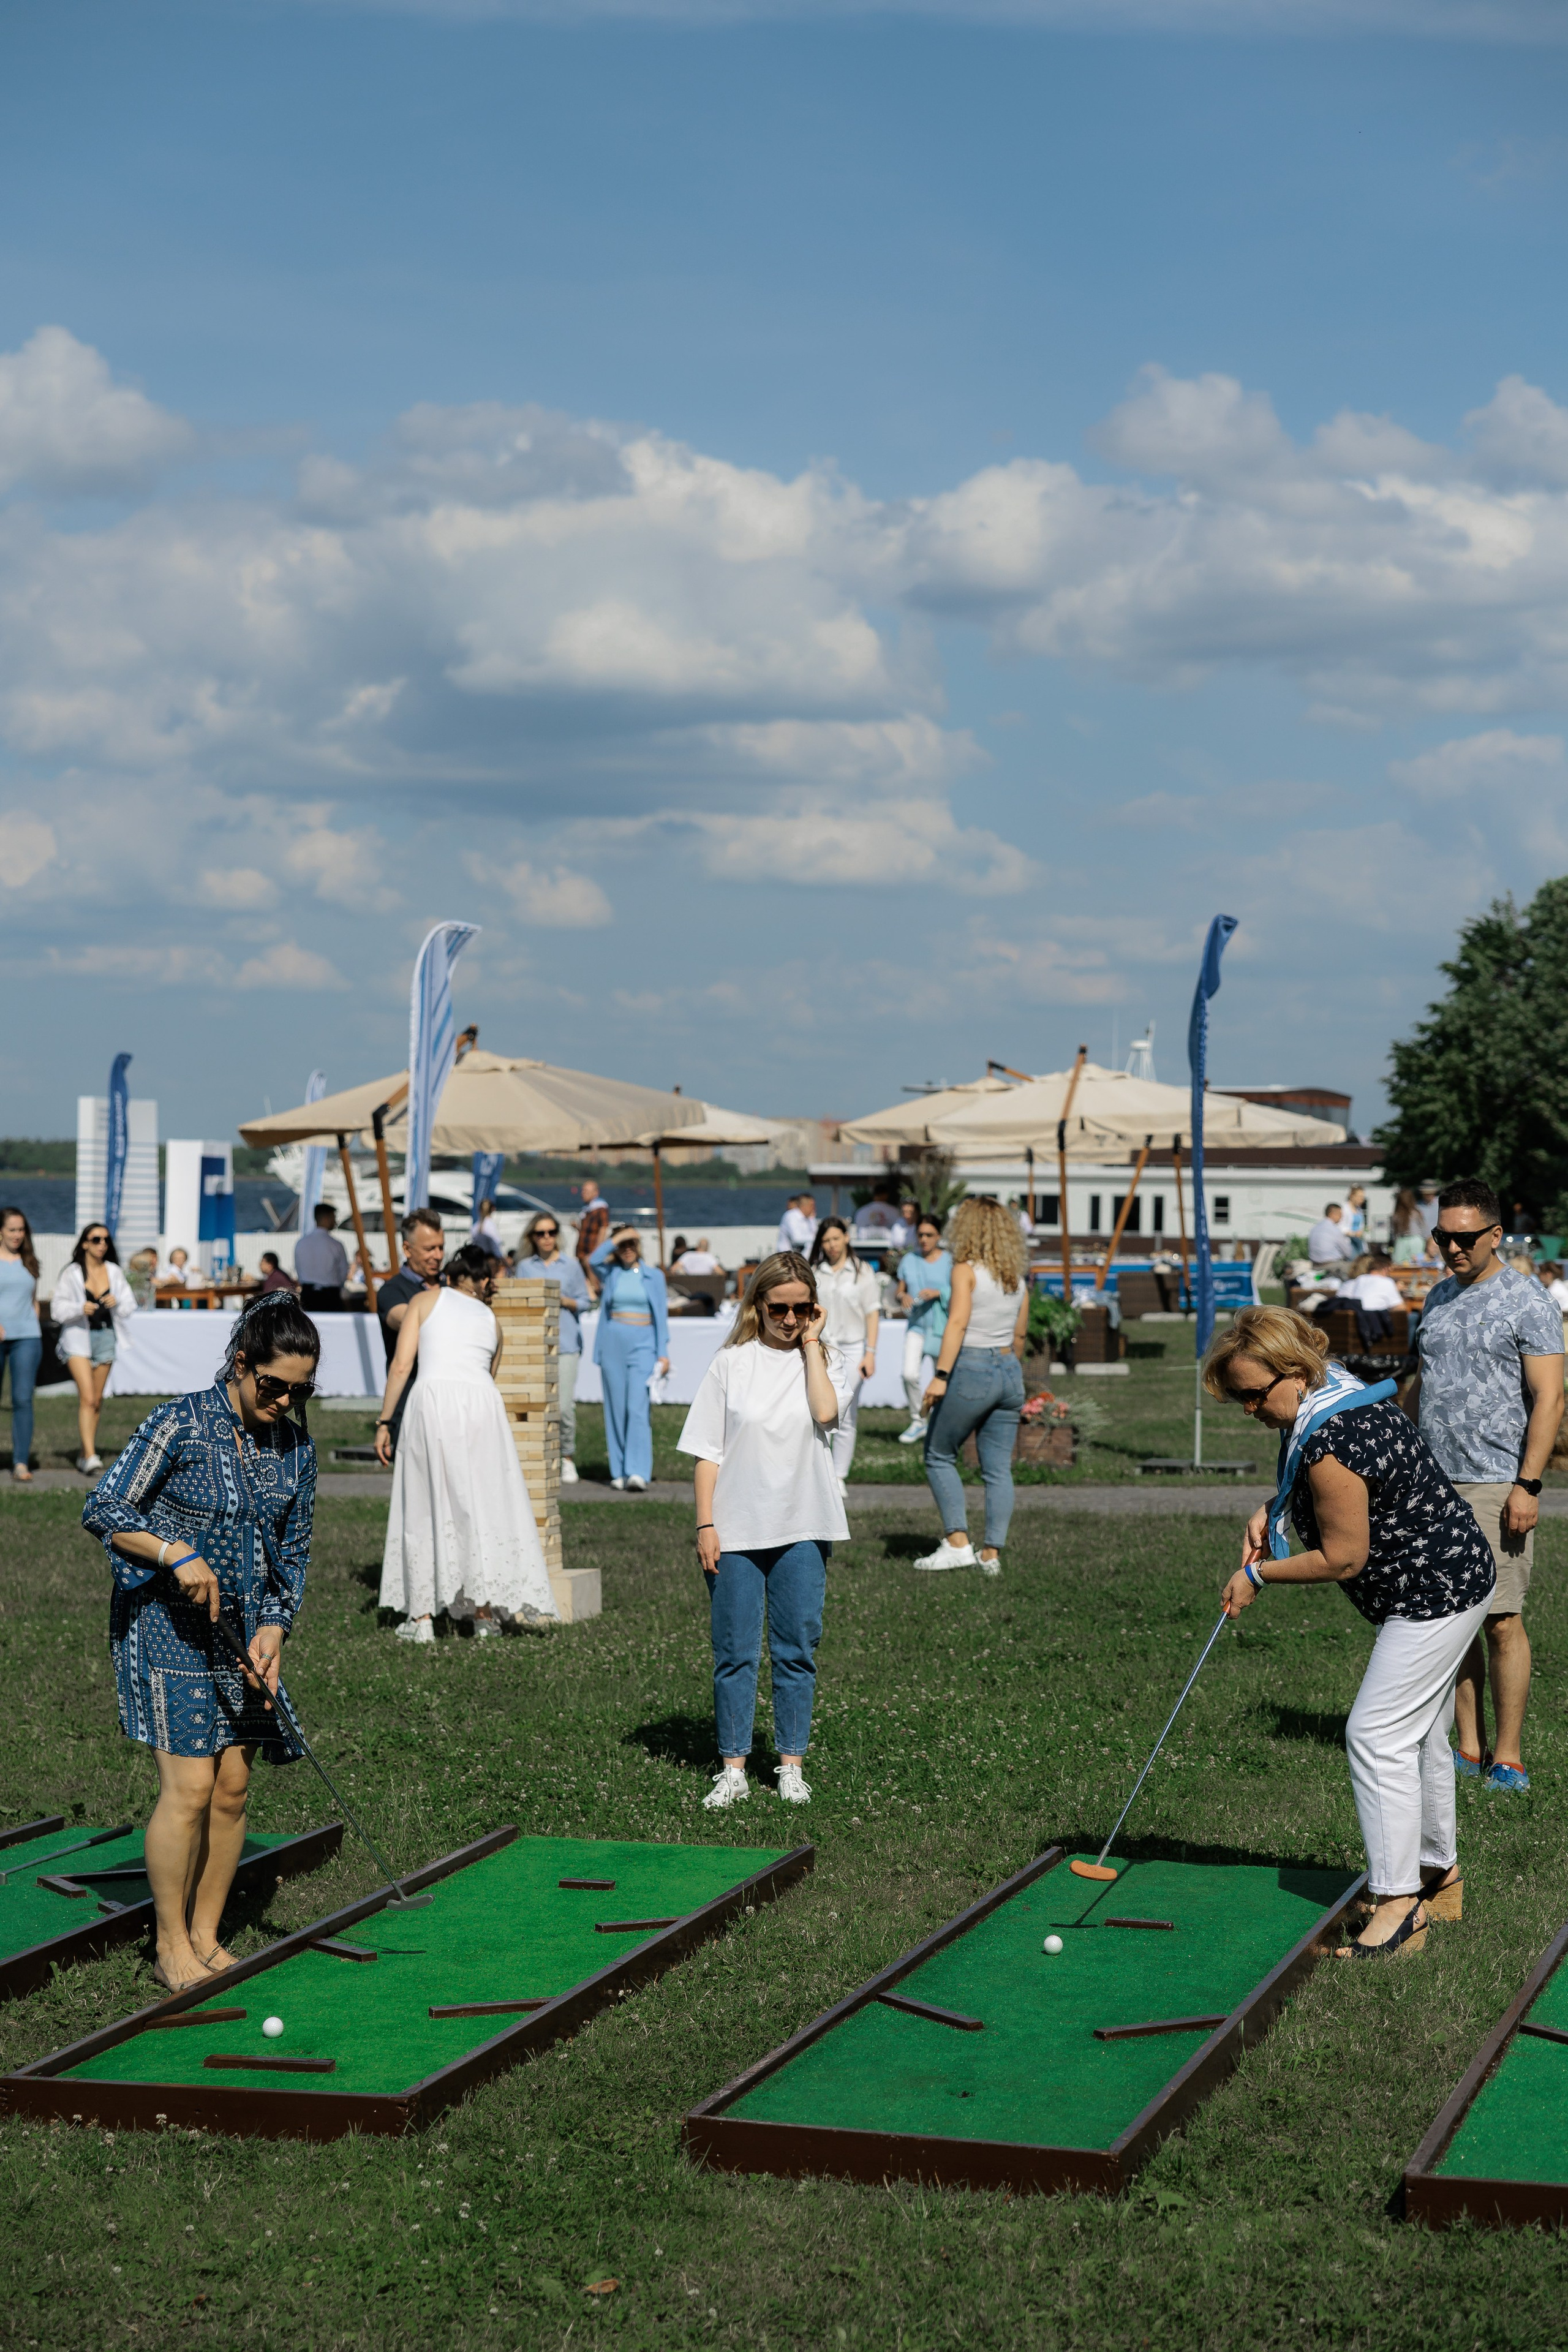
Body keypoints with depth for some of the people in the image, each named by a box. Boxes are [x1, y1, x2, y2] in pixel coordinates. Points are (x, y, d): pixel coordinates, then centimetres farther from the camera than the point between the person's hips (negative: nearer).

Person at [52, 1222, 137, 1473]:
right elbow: (58, 1307, -4)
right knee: (87, 1398, -16)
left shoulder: (113, 1271, 7)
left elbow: (130, 1305, 9)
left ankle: (85, 1453, 20)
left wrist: (118, 1302, -12)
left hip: (105, 1337, 4)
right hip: (79, 1337, -4)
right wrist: (80, 1309, -20)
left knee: (97, 1400, 9)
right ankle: (90, 1455, -20)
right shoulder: (73, 1273, -3)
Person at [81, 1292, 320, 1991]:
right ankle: (172, 1950, 2)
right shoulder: (181, 1423, -12)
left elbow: (293, 1553, 10)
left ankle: (206, 1938, 18)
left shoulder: (295, 1448, 4)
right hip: (168, 1626, -6)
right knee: (190, 1787, -10)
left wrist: (273, 1628, -4)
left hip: (245, 1630, 6)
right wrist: (176, 1552, -23)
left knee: (233, 1786, 5)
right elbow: (104, 1509, -11)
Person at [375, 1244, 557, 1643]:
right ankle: (484, 1614, 11)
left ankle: (421, 1618, 7)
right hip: (483, 1402, 2)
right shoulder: (491, 1320, 24)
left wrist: (385, 1422, 8)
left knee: (424, 1510, 7)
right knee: (483, 1507, 10)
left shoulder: (427, 1300, 16)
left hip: (433, 1401, -2)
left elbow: (401, 1366, 6)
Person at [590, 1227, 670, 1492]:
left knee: (638, 1409, -12)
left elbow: (661, 1315, 7)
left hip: (643, 1345, -2)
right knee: (616, 1409, 3)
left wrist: (663, 1352, 0)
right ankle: (619, 1471, 9)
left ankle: (638, 1473, -20)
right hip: (613, 1344, 2)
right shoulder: (611, 1273, 10)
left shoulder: (653, 1276, 9)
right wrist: (618, 1237, -12)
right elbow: (595, 1259, -13)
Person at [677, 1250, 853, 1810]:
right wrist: (705, 1525, -5)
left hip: (803, 1530, 1)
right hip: (736, 1529, -1)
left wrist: (811, 1344, -7)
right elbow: (708, 1451, 2)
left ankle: (792, 1765, 15)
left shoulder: (825, 1360, 5)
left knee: (797, 1649, 5)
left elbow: (825, 1412, -17)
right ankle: (733, 1769, 10)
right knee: (735, 1651, 3)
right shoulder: (732, 1363, 2)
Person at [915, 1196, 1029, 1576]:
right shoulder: (1017, 1276, 10)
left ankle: (958, 1543, 1)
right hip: (1009, 1372, 6)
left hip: (971, 1371, -6)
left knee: (939, 1457, 8)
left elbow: (958, 1323, -19)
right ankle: (992, 1553, 6)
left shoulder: (967, 1270, -8)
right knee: (999, 1469, 7)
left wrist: (941, 1375, -23)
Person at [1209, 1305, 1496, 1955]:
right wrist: (1271, 1511, 4)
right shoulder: (1333, 1392, 2)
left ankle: (1398, 1908, -8)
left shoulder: (1331, 1445, -30)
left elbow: (1342, 1558, -23)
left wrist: (1258, 1574, -10)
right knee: (1420, 1734, 20)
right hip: (1444, 1583, 11)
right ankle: (1440, 1876, 35)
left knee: (1378, 1736, -12)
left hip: (1437, 1594, -11)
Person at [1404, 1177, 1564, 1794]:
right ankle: (1468, 1749, 12)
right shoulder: (1437, 1298, 16)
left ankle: (1508, 1758, -1)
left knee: (1501, 1621, -7)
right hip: (1433, 1484, 6)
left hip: (1495, 1484, -6)